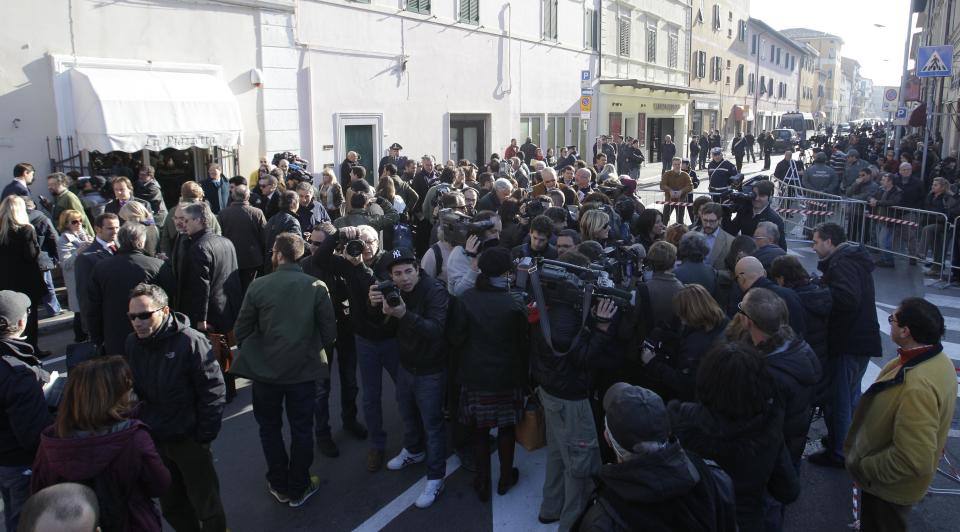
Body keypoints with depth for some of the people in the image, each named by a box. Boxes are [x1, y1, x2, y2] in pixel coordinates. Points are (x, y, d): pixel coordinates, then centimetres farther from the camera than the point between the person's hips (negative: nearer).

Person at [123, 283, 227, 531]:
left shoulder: (191, 341, -20)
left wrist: (204, 436, -15)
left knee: (206, 505, 7)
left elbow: (213, 392, -17)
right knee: (171, 506, 19)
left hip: (189, 440, -6)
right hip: (152, 441, 6)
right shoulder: (133, 343, -1)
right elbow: (130, 391, 13)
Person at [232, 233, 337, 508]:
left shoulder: (258, 286, -12)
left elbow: (242, 330, -6)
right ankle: (298, 489, 26)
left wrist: (252, 355, 13)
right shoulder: (317, 287, -12)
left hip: (265, 369, 0)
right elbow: (329, 331, -9)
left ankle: (279, 486, 31)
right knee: (301, 429, 15)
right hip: (304, 369, 0)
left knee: (270, 428, 20)